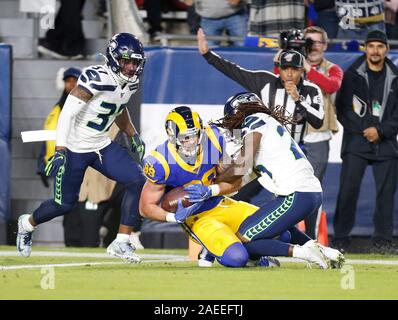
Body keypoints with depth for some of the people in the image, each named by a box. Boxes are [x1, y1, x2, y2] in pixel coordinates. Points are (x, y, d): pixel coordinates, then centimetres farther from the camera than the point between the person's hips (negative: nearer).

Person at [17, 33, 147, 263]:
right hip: (74, 148, -7)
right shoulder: (97, 78, -26)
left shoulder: (131, 83, 0)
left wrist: (133, 135, 16)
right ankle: (27, 224, 37)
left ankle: (122, 243, -4)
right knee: (65, 204, 4)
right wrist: (60, 151, -34)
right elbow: (67, 114, -28)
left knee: (138, 182, -11)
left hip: (102, 146, 7)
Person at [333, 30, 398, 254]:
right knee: (348, 191, -8)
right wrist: (364, 130, -9)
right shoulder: (352, 75, 3)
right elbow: (343, 109, -1)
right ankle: (341, 238, -2)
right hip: (356, 142, -2)